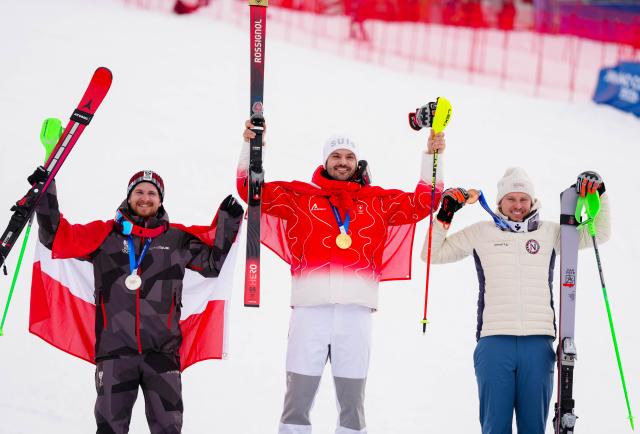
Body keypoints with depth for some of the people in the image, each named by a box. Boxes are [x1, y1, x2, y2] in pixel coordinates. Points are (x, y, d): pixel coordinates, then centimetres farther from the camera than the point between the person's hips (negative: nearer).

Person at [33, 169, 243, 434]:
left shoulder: (177, 240, 14)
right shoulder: (104, 235, 11)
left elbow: (213, 262, 21)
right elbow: (58, 237, 12)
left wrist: (228, 222, 13)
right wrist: (45, 195, 5)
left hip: (162, 350, 1)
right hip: (114, 349, -1)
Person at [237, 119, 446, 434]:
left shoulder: (378, 201, 17)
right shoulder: (299, 196, 13)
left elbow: (423, 203, 18)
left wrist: (431, 157, 12)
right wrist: (250, 147, 0)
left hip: (355, 312, 1)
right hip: (311, 310, -1)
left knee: (352, 404, 7)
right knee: (297, 403, -2)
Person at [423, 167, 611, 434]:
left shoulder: (550, 233, 15)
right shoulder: (481, 234, 12)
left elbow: (598, 234, 18)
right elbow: (433, 254, 15)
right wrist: (444, 216, 4)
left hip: (538, 344, 1)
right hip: (494, 342, -1)